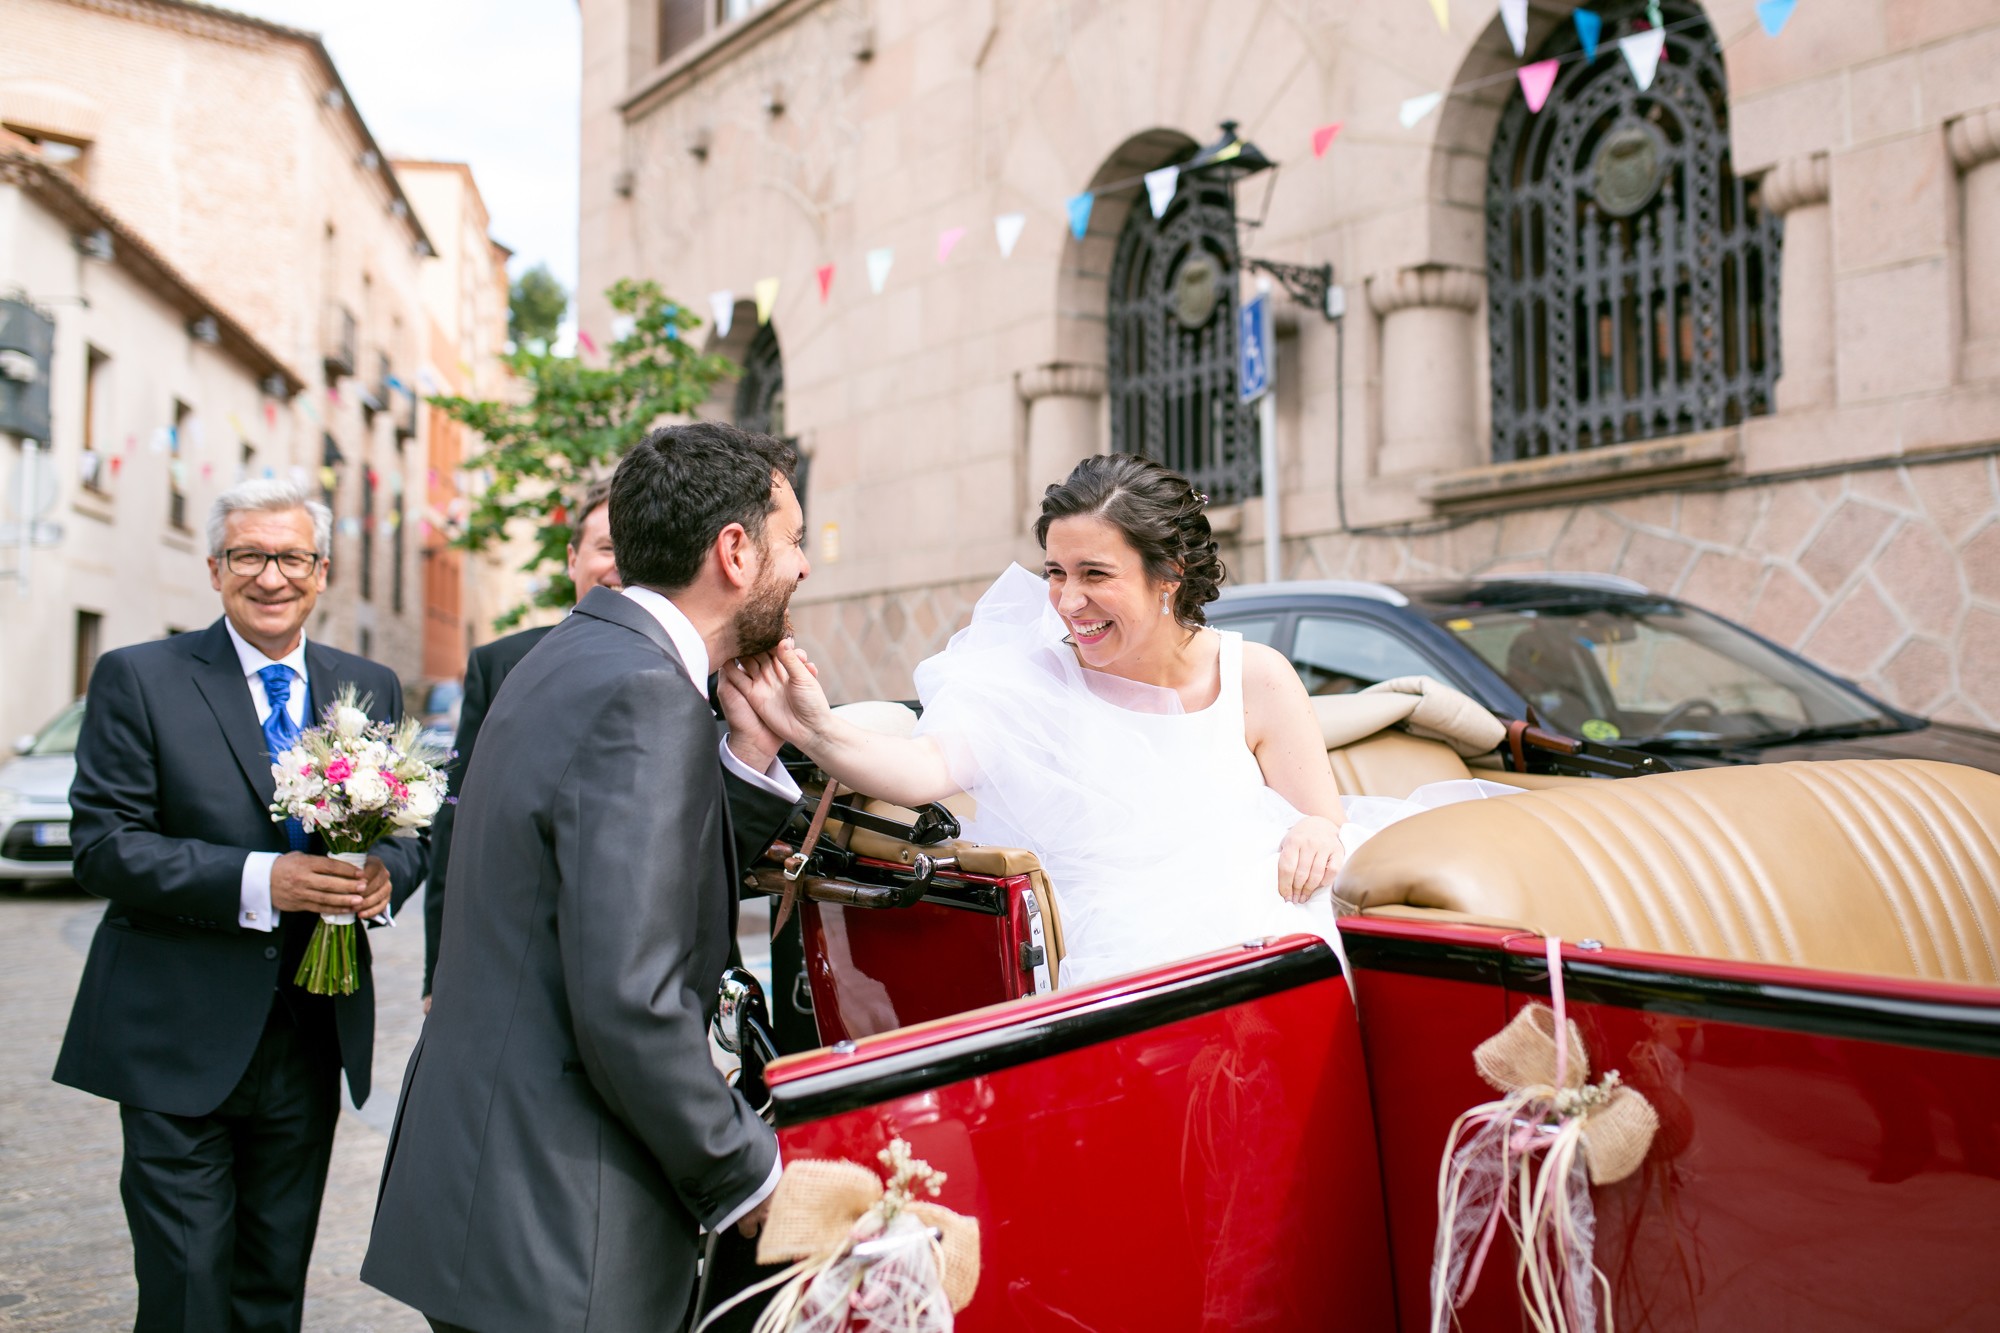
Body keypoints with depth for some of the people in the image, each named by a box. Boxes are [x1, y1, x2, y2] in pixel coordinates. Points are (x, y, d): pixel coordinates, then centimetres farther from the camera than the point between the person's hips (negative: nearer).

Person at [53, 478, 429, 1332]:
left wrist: (385, 874, -12)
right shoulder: (136, 680, -3)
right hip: (179, 1044, -4)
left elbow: (413, 831, 12)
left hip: (314, 1035, 4)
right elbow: (102, 845, -10)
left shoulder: (371, 688, 9)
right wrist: (256, 881, -23)